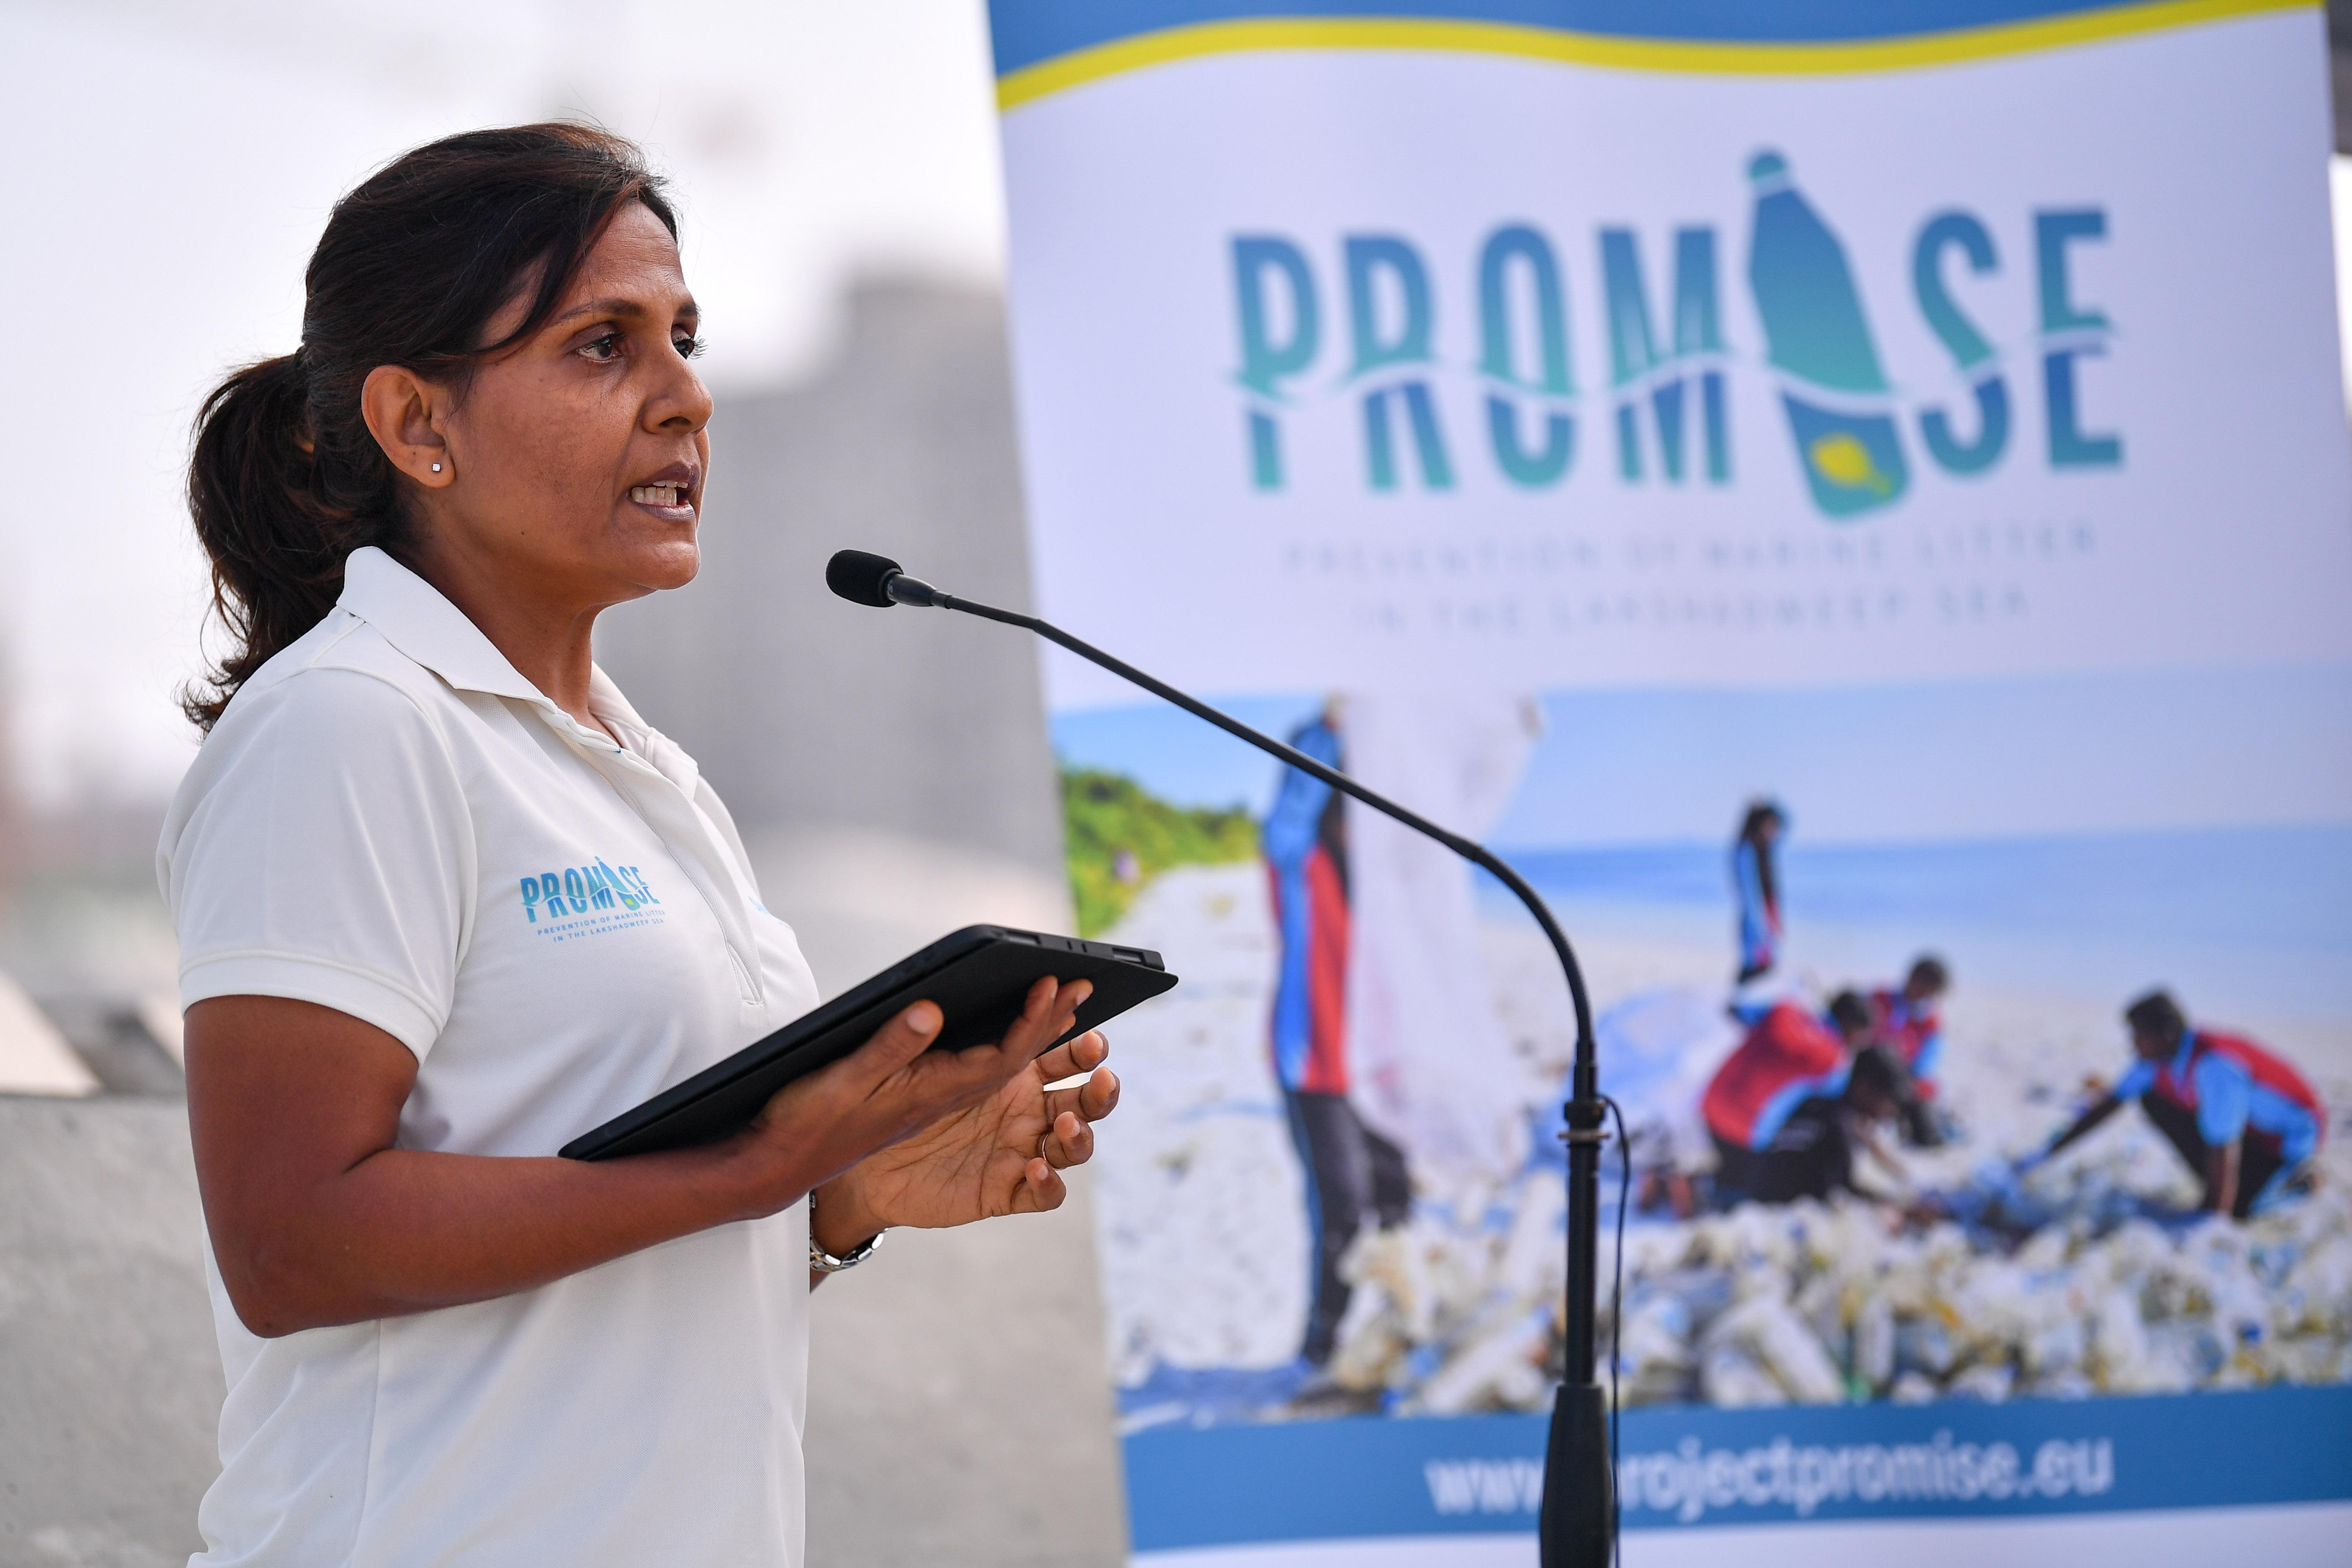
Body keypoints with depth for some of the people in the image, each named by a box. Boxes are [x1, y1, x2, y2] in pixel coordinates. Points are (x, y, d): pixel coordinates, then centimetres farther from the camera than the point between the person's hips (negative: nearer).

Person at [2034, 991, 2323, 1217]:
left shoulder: (2213, 1065, -35)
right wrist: (2049, 1153, 3)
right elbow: (2110, 1103, 2)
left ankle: (2295, 1180, 1)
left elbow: (2223, 1150, -36)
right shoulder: (2159, 1060, -8)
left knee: (2234, 1210, -28)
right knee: (2156, 1101, -3)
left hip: (2293, 1135, -8)